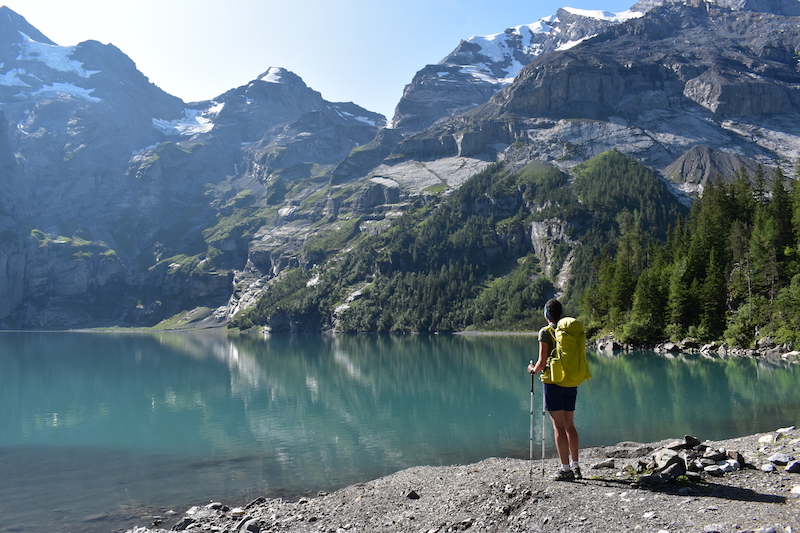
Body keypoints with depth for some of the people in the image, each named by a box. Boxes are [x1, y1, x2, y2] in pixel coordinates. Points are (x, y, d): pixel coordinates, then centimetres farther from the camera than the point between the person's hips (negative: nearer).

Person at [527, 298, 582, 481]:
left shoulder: (545, 332, -8)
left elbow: (542, 362, -12)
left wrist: (533, 370, 8)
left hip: (553, 381, -6)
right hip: (571, 382, 6)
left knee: (559, 426, -2)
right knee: (569, 425, 14)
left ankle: (565, 469, -1)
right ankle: (576, 467, 19)